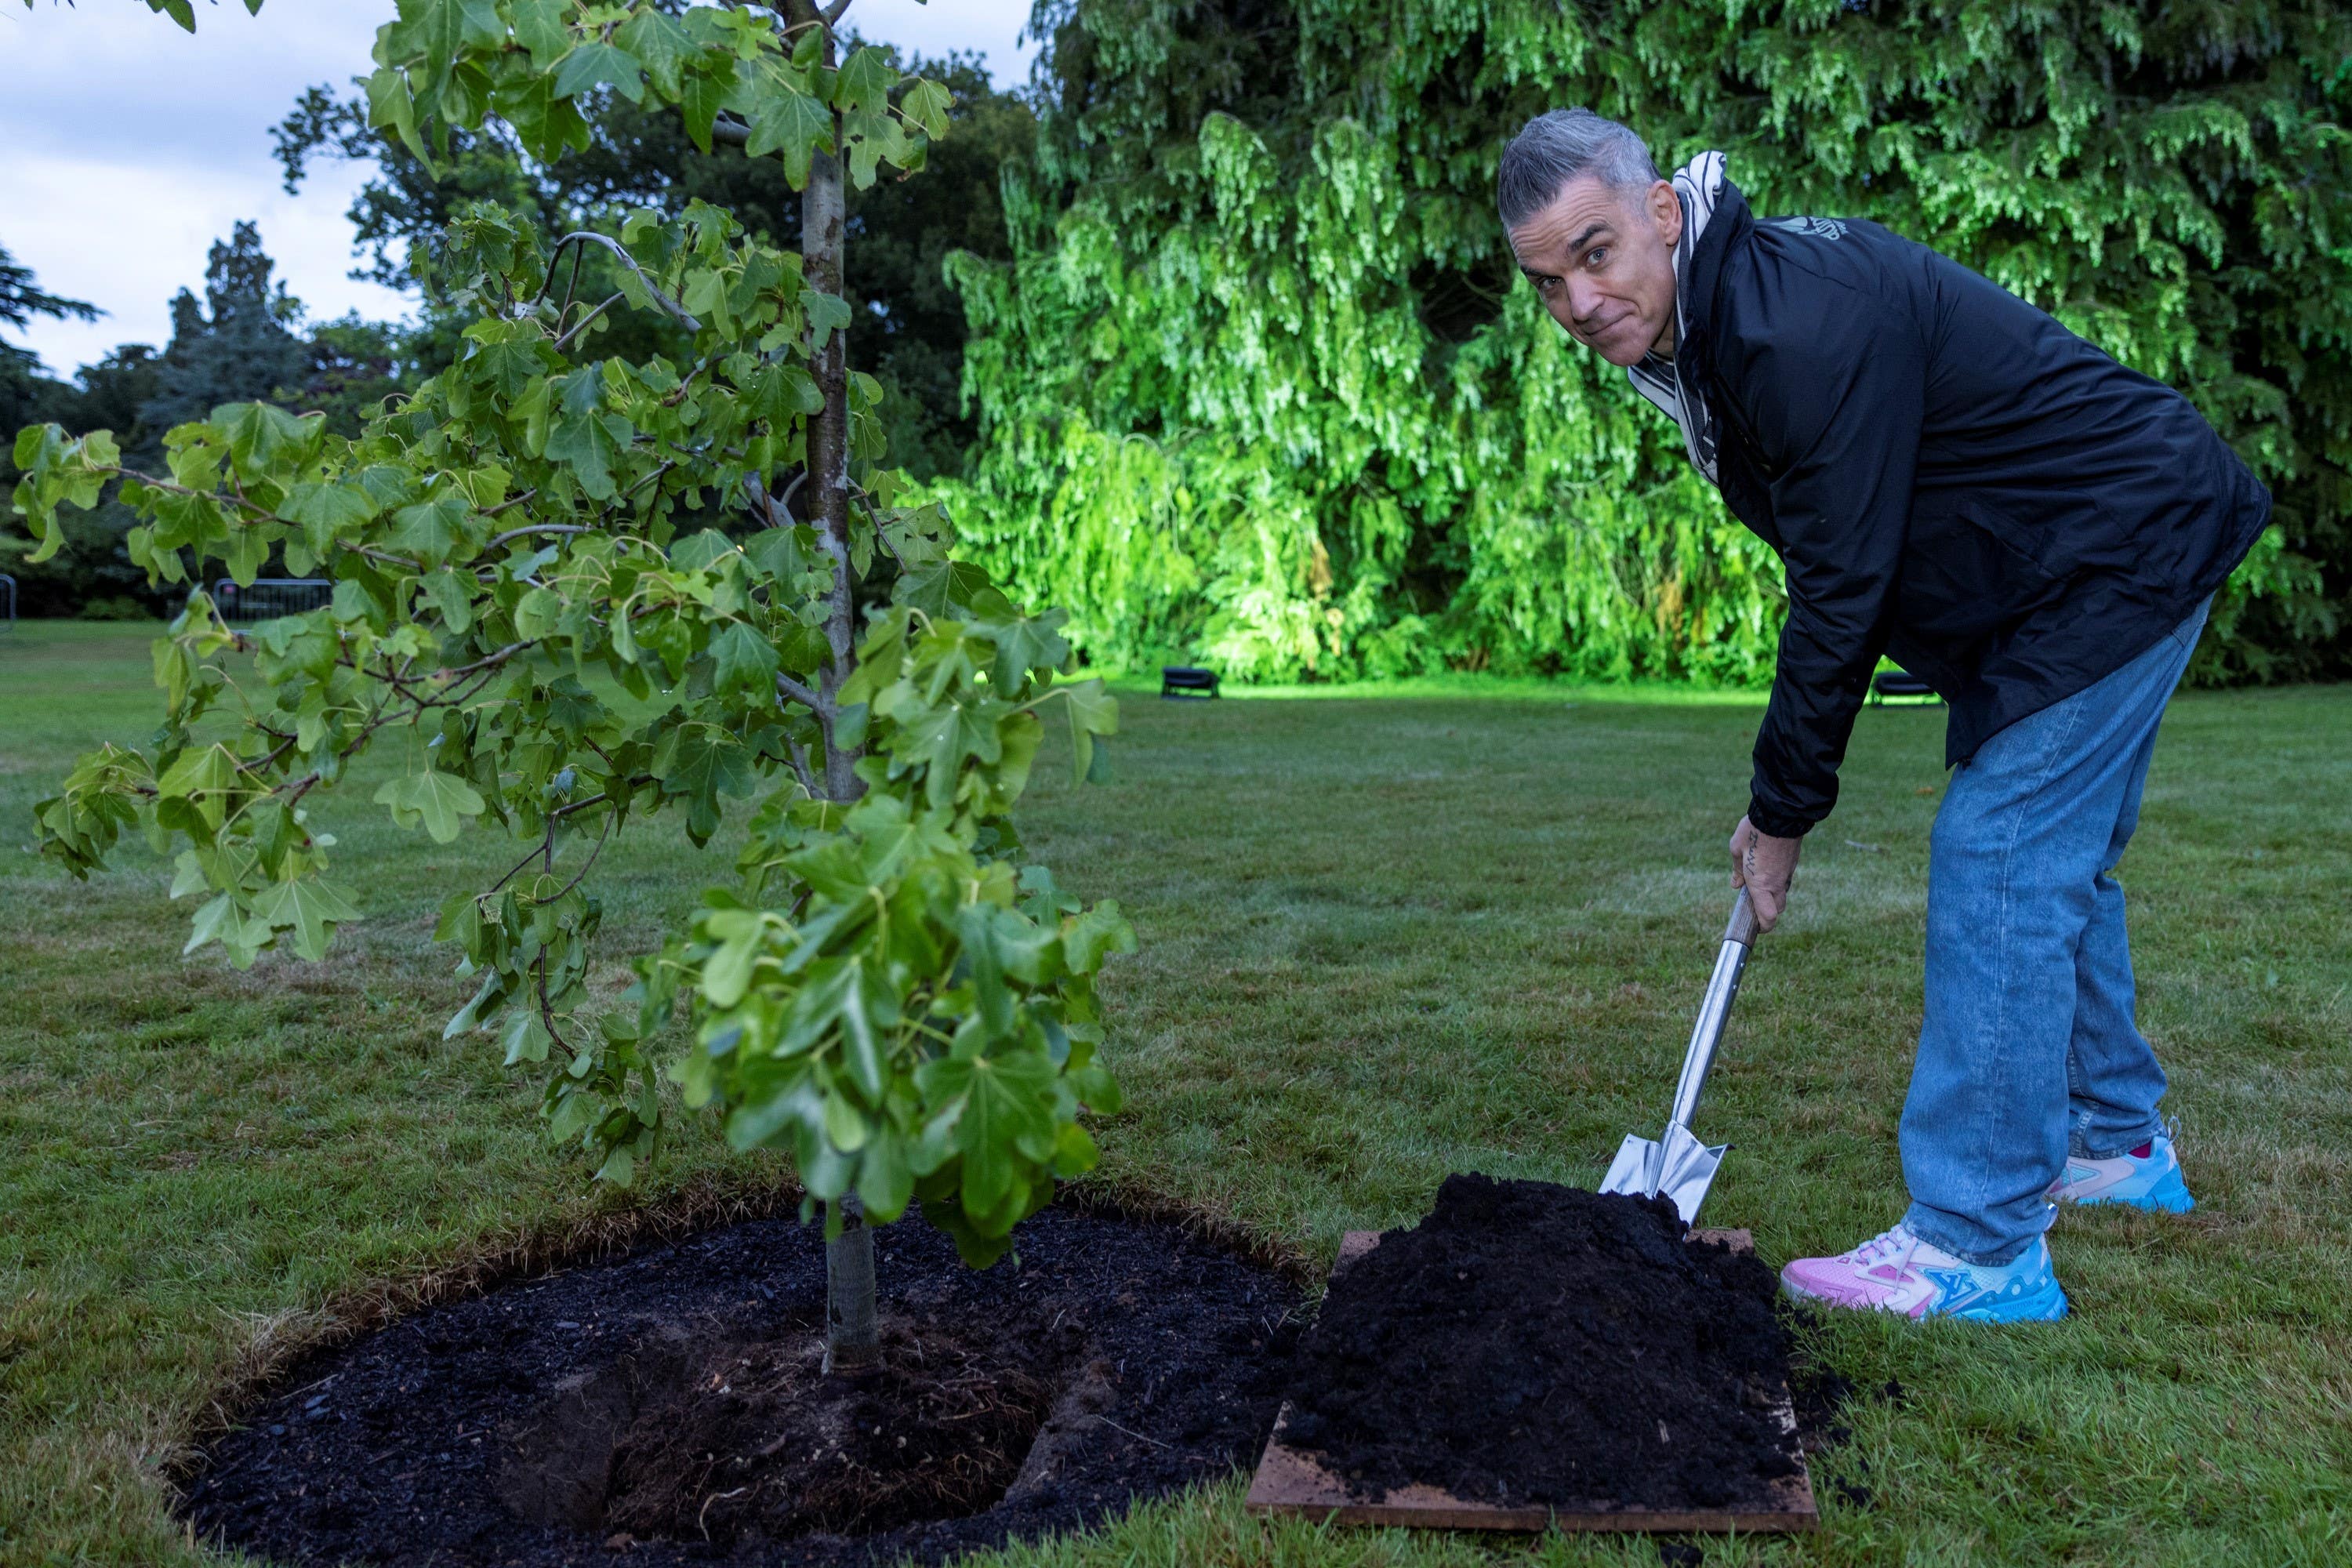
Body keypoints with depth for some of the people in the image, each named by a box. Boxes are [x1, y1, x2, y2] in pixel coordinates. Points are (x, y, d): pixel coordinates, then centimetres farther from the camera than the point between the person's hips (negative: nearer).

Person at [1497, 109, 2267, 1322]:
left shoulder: (1806, 326, -29)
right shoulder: (1699, 322, 2)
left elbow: (1839, 591, -26)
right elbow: (1833, 568, 9)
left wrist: (1782, 810, -15)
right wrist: (1787, 786, 7)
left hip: (2125, 556, -10)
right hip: (2077, 561, 10)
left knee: (1998, 867, -11)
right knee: (2052, 861, 19)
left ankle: (1979, 1246, -4)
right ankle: (2114, 1141, 37)